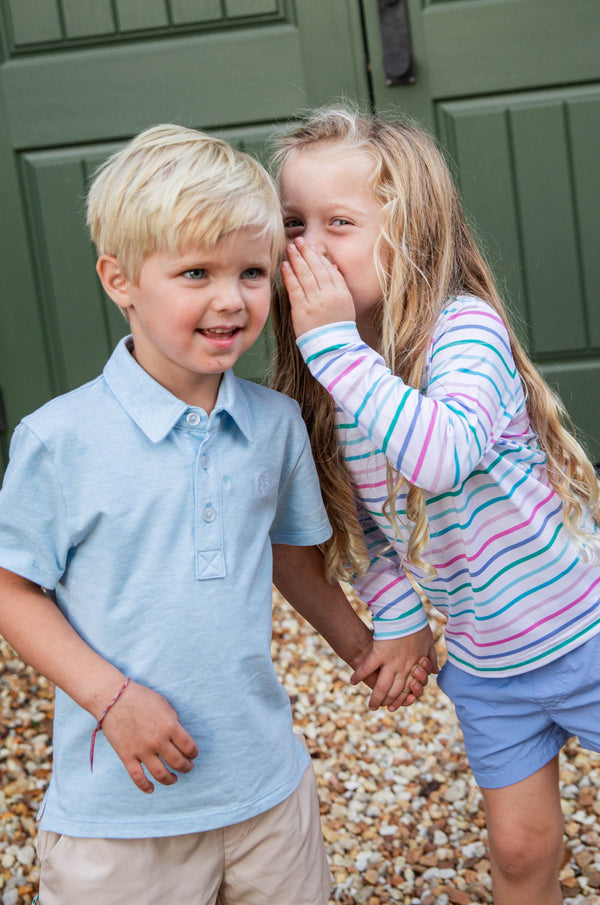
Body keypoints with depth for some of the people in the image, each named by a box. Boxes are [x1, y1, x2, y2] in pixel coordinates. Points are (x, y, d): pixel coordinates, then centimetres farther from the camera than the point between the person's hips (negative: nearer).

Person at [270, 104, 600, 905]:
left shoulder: (465, 326, -23)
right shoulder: (323, 385, -5)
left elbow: (442, 455, -42)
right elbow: (353, 514, 8)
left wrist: (337, 344, -38)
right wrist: (395, 616, 0)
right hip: (483, 663, 5)